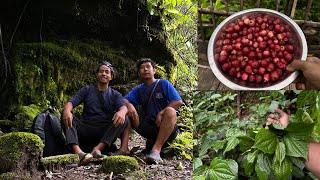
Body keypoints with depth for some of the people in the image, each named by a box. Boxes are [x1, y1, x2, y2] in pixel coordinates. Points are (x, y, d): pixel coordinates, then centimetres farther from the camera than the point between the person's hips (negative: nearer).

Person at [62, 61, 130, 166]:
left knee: (123, 119, -25)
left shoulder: (115, 95, 16)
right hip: (85, 129, 1)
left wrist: (121, 112, -32)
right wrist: (67, 110, -25)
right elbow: (71, 102, 2)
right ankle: (78, 152, -46)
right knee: (67, 117, -23)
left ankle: (97, 149, -40)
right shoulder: (87, 90, 17)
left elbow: (123, 107, -5)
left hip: (105, 132, 0)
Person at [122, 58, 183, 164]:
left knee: (170, 111, -34)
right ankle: (152, 141, -13)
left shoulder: (163, 84, 3)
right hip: (149, 127, 4)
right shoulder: (138, 90, 15)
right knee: (127, 113, -14)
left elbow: (178, 102, -7)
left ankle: (156, 149, -39)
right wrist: (129, 106, -21)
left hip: (168, 127, -3)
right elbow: (124, 100, 2)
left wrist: (161, 113, -16)